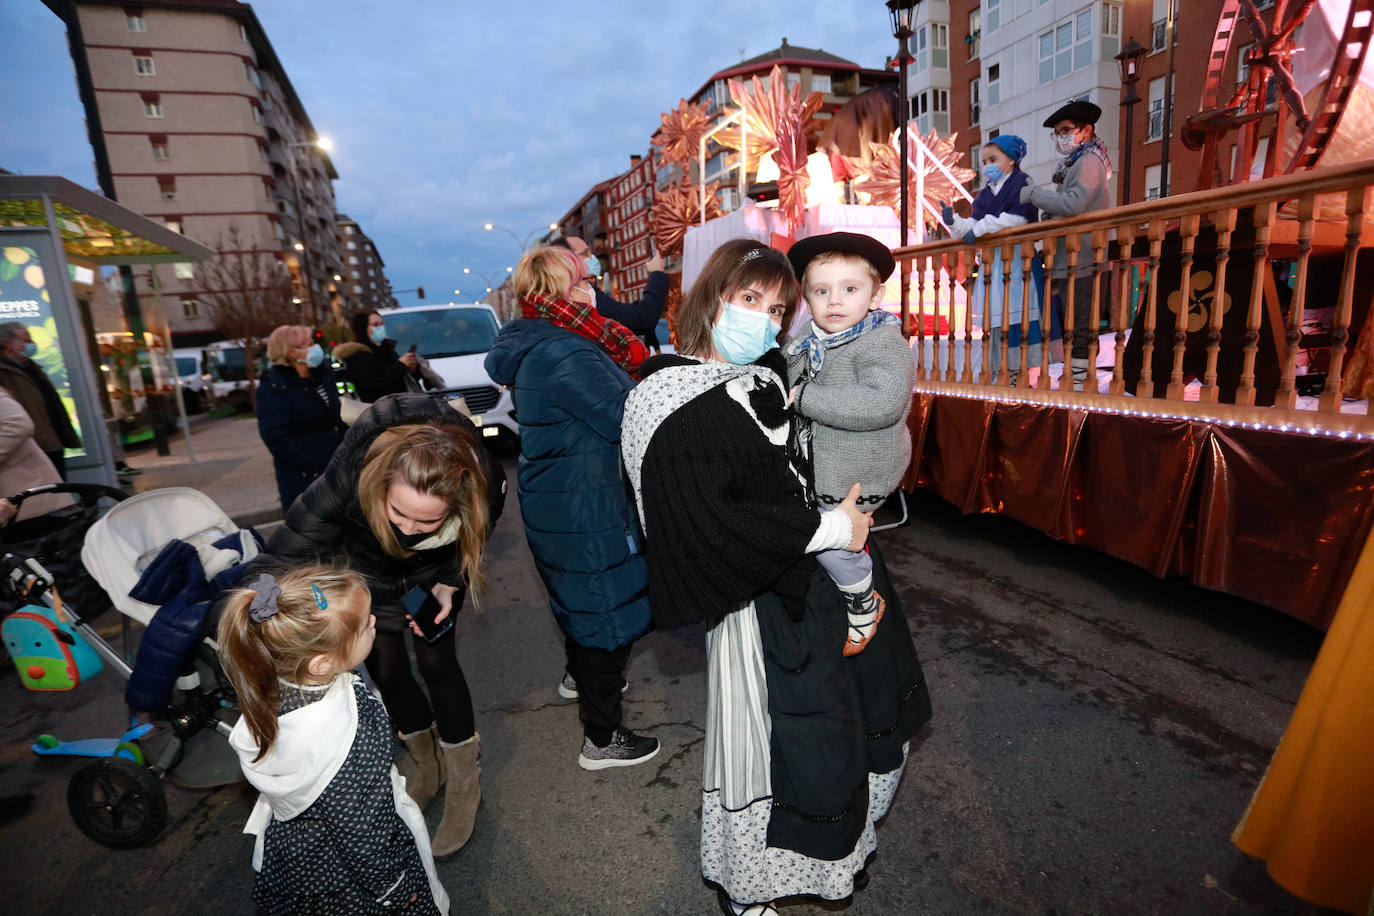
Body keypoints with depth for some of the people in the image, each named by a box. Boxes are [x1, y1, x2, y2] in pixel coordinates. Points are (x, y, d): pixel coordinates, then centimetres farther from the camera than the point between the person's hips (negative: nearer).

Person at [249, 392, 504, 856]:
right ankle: (424, 761, 37)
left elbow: (470, 544, -13)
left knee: (436, 661, -2)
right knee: (385, 667, 9)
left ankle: (463, 787, 19)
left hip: (434, 573, 0)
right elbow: (292, 548, -35)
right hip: (369, 570, 1)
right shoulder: (353, 471, -44)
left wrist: (448, 583, -23)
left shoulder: (483, 485, -38)